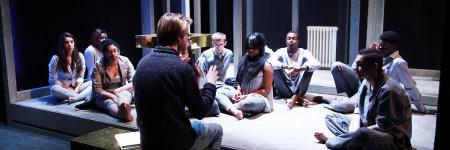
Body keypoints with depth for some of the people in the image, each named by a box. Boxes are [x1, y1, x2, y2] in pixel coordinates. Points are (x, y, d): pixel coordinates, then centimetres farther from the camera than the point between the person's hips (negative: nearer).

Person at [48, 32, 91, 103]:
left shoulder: (79, 56, -2)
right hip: (63, 88, -3)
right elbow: (52, 79, -8)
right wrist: (68, 89, -14)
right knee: (55, 89, -36)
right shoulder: (56, 58, -11)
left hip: (76, 88, 3)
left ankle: (75, 98, -43)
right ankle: (82, 96, -31)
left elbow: (80, 76, 1)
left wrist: (76, 89, -16)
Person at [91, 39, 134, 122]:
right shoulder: (99, 66, -10)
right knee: (111, 105, -37)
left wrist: (118, 90, -16)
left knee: (124, 95, -35)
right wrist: (112, 96, -25)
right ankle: (125, 113, -71)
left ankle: (124, 107, -72)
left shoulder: (125, 61, -5)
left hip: (122, 92, 2)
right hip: (105, 95, -2)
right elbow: (97, 89, -11)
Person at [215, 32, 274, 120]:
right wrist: (238, 91, -5)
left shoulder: (266, 65, -10)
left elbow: (266, 91, -10)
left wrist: (246, 96, -17)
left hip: (260, 99, -7)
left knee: (252, 101, -43)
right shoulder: (245, 60, 7)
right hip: (242, 96, 7)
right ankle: (234, 110, -39)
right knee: (218, 93, -12)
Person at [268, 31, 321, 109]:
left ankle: (295, 96, -32)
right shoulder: (281, 52, -1)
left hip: (299, 88, 0)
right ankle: (299, 98, -29)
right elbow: (270, 62, -23)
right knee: (276, 68, -23)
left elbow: (317, 64, -22)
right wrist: (286, 67, -40)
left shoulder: (304, 53, -3)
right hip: (285, 89, 1)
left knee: (309, 67, -19)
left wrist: (300, 69, -40)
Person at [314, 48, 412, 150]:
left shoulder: (388, 90, -25)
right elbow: (359, 109, 6)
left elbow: (382, 127, -23)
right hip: (371, 130, 9)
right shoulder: (367, 83, 1)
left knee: (362, 135, -40)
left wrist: (356, 134, -18)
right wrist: (354, 131, -12)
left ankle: (329, 141, -15)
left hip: (395, 140, -8)